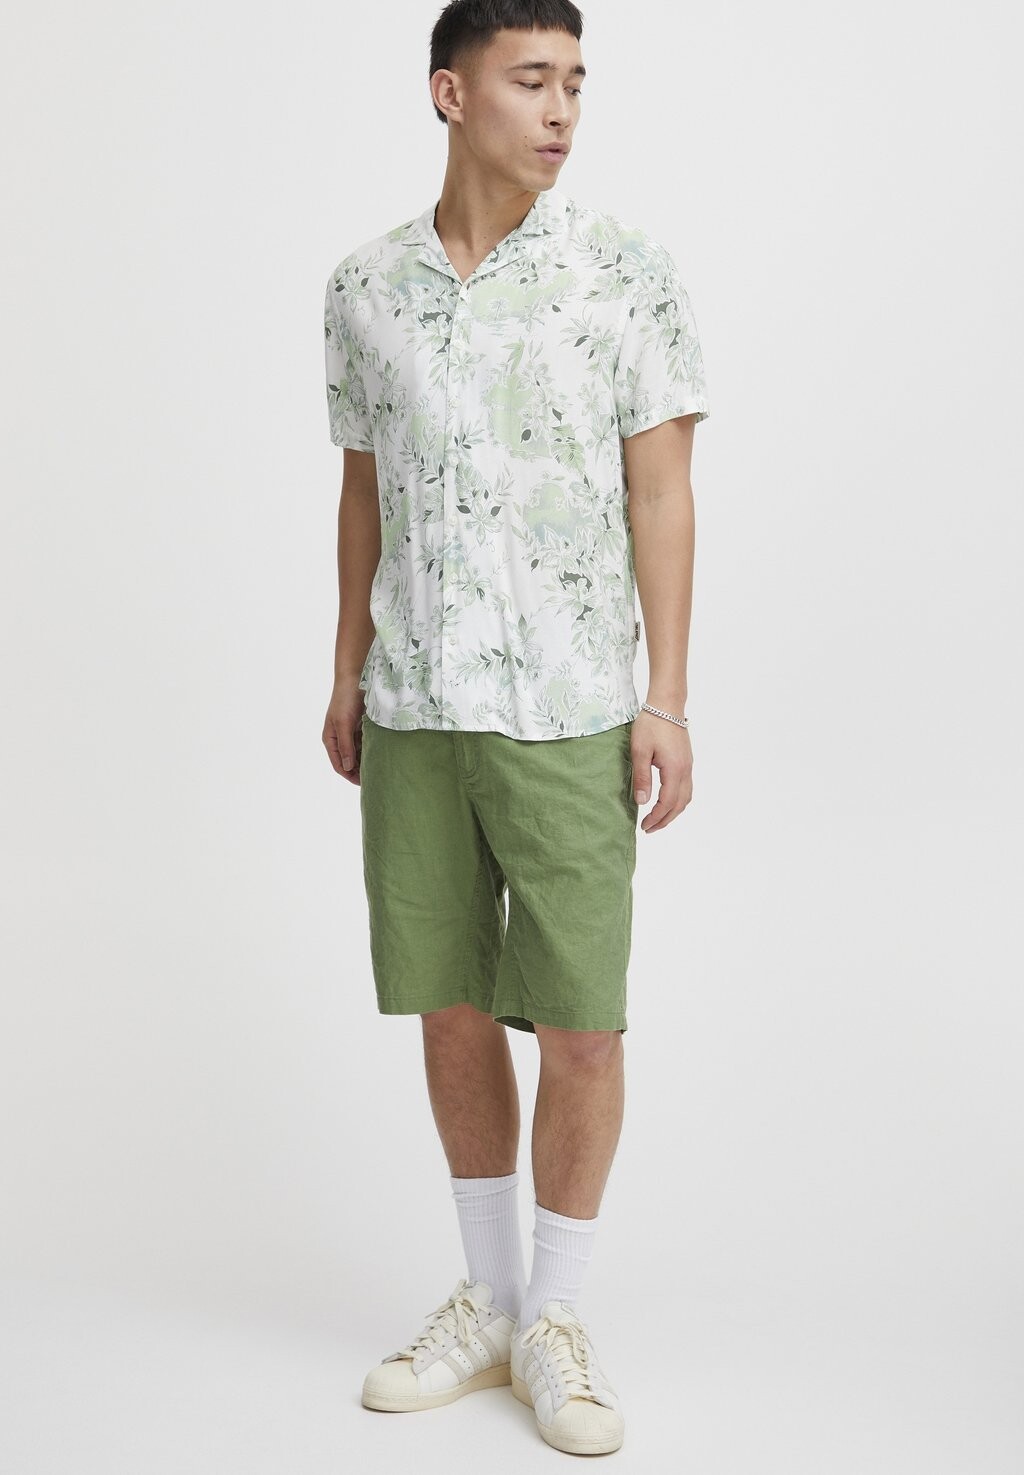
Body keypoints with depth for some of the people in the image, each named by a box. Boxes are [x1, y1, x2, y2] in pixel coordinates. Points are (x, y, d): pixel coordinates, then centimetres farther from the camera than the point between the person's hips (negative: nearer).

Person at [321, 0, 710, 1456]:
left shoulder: (628, 272, -1)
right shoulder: (367, 284, 7)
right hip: (413, 709, 3)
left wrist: (668, 698, -8)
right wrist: (347, 672, 13)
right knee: (452, 1013, 10)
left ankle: (556, 1321, 20)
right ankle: (485, 1301, 28)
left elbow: (660, 490, -3)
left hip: (568, 713, -3)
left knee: (580, 1024, 0)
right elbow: (364, 491, 14)